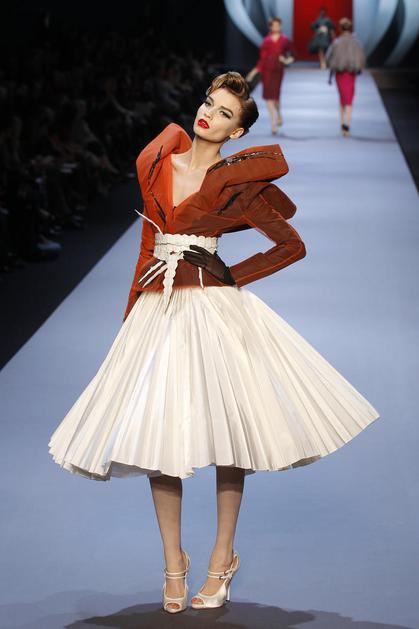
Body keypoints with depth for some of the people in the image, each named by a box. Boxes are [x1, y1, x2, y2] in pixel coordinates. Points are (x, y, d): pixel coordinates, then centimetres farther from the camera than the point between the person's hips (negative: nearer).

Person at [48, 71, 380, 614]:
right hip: (157, 308, 4)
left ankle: (223, 556, 14)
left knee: (226, 427, -1)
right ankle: (173, 561, 14)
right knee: (156, 435, 2)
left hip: (213, 306, -3)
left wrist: (234, 276, 1)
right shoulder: (157, 161, 5)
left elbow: (293, 246, 3)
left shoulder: (236, 182, -2)